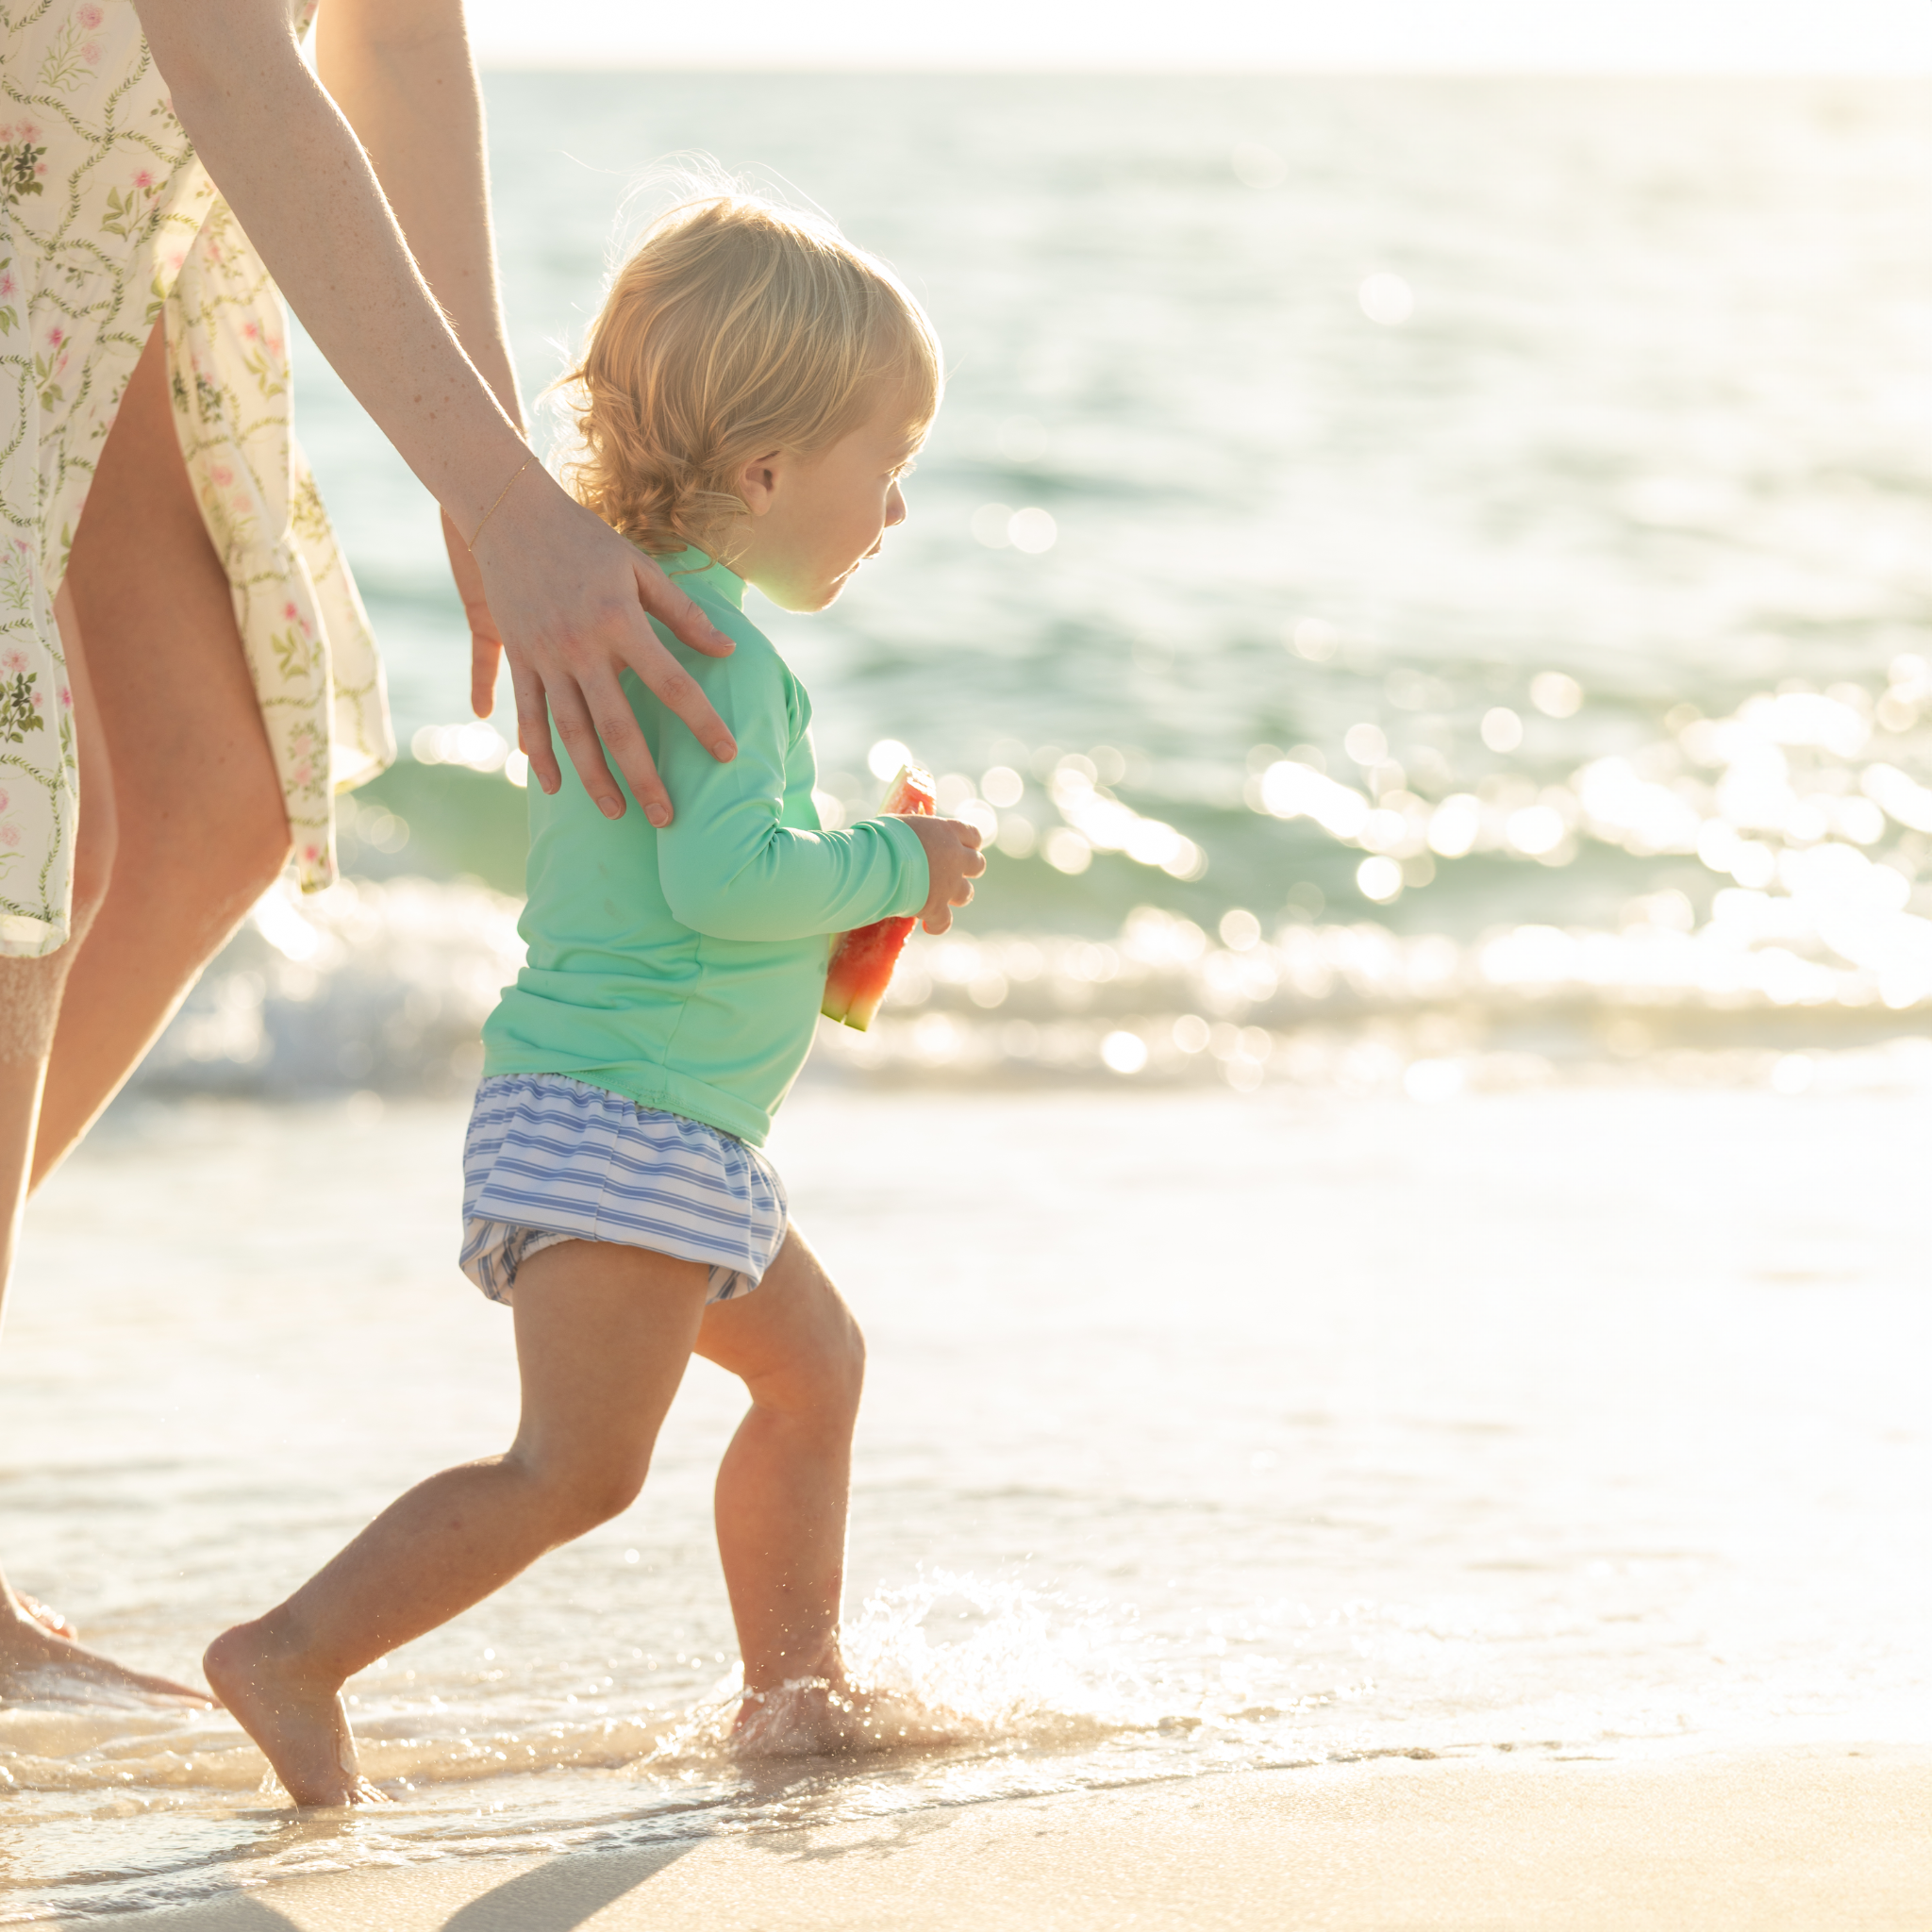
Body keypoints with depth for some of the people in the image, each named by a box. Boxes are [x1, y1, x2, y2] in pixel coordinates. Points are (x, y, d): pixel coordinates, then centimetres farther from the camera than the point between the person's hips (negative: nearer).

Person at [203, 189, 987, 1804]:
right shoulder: (706, 647, -17)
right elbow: (721, 875, -28)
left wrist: (854, 885, 13)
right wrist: (895, 867, -13)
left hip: (679, 1129, 11)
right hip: (615, 1120, -11)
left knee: (815, 1366, 23)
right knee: (577, 1466, -13)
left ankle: (795, 1681, 33)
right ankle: (296, 1657, -11)